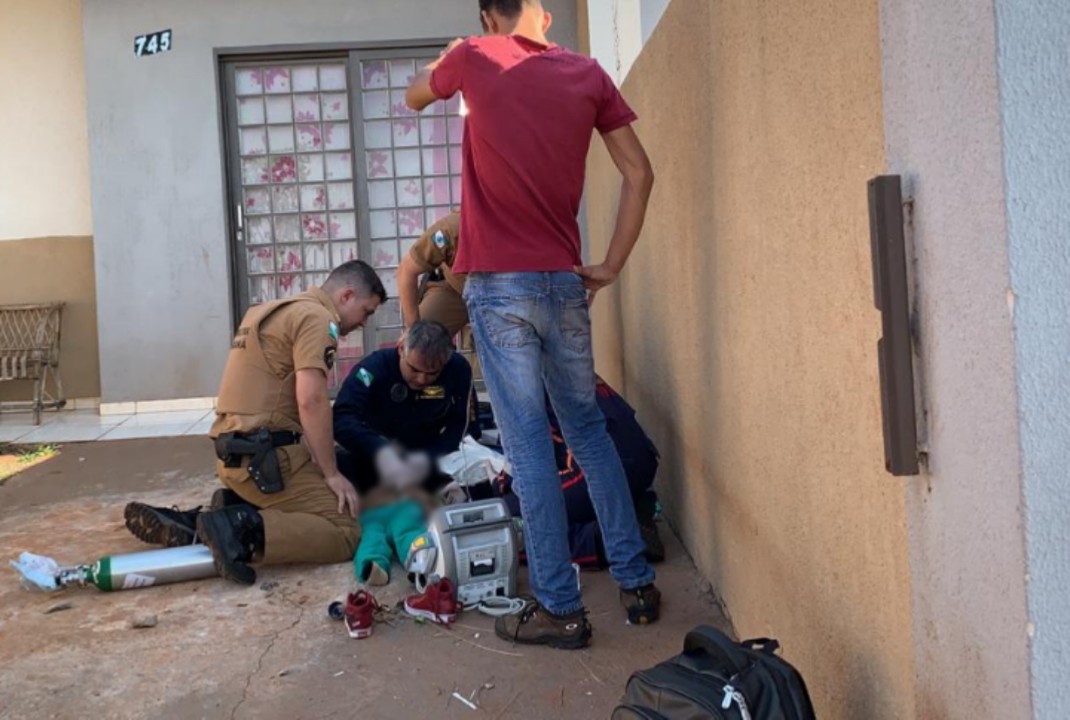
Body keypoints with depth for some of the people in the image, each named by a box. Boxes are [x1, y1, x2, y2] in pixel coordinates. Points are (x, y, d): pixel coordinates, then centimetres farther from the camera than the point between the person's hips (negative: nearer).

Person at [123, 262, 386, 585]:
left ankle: (188, 523, 8)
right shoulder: (316, 317, -7)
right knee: (344, 532, -11)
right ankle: (242, 530, -24)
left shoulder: (276, 310, 23)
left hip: (234, 452, 10)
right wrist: (331, 473, -12)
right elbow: (311, 400, -18)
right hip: (264, 455, -10)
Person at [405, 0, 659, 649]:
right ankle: (637, 583, 21)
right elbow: (640, 173, 3)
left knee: (529, 444, -1)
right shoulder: (587, 73, 7)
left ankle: (560, 608, 5)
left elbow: (414, 98, 21)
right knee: (589, 430, 15)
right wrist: (610, 266, 8)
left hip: (499, 284, -3)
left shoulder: (475, 58, 0)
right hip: (566, 283, 4)